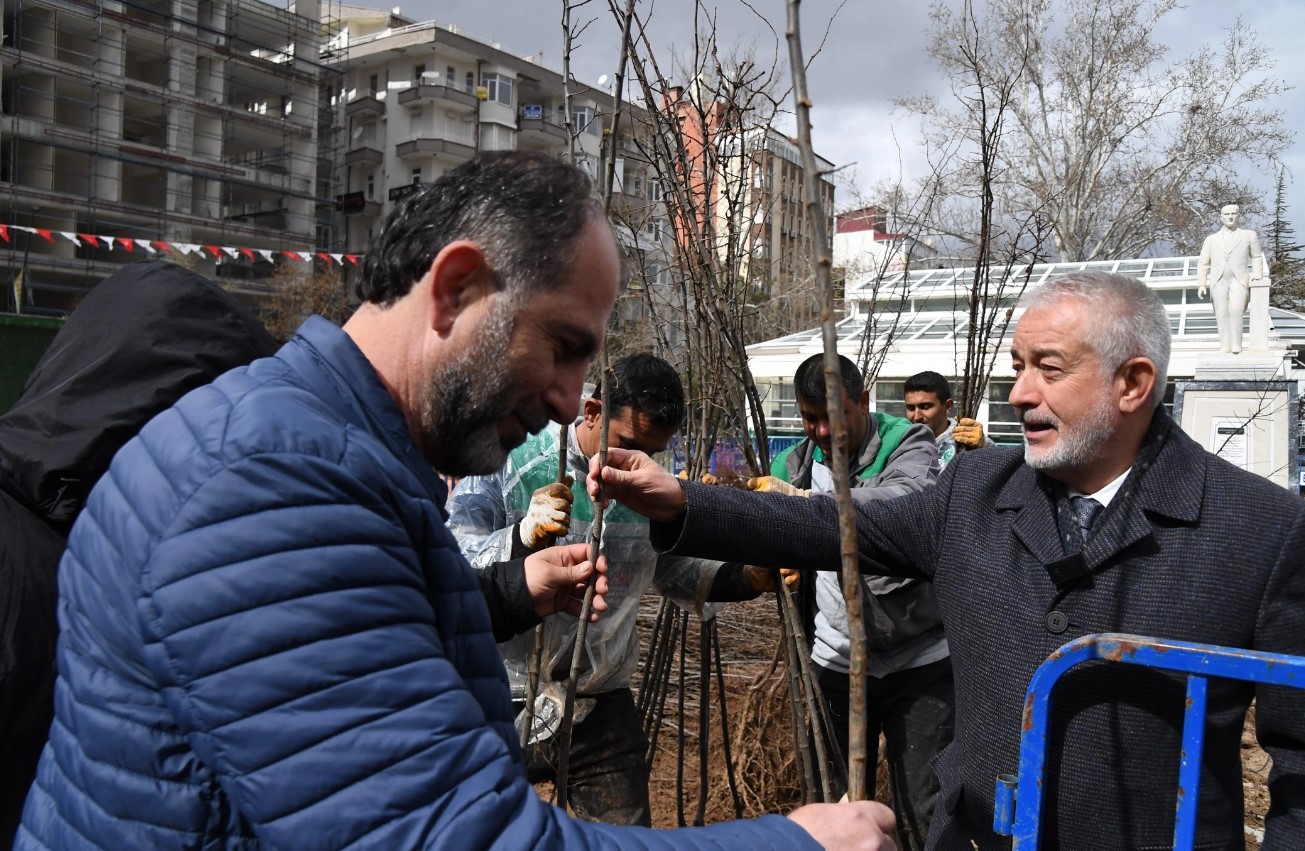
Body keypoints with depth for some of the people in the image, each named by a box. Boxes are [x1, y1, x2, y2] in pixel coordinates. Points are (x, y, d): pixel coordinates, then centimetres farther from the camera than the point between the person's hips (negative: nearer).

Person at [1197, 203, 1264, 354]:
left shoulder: (1249, 235, 19)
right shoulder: (1211, 239, 20)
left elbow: (1257, 257, 25)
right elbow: (1203, 263, 17)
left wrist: (1257, 276, 9)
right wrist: (1201, 284, 5)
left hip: (1239, 281, -2)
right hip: (1218, 281, 2)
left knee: (1236, 310, -24)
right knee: (1222, 314, -12)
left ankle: (1236, 345, -26)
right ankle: (1224, 346, -16)